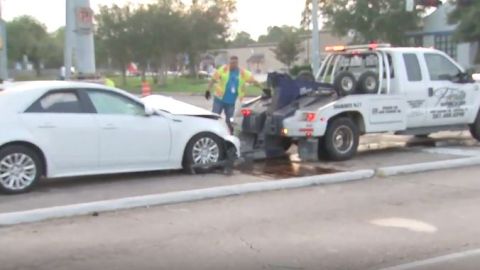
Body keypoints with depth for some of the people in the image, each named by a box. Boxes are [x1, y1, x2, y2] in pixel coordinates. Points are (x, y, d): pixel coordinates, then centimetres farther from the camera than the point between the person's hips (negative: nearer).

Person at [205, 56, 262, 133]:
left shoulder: (243, 73, 1)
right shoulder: (223, 69, -2)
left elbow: (253, 81, 2)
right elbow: (213, 79, 0)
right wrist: (208, 90, -6)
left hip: (232, 101, 1)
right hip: (219, 99, -1)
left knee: (229, 120, 11)